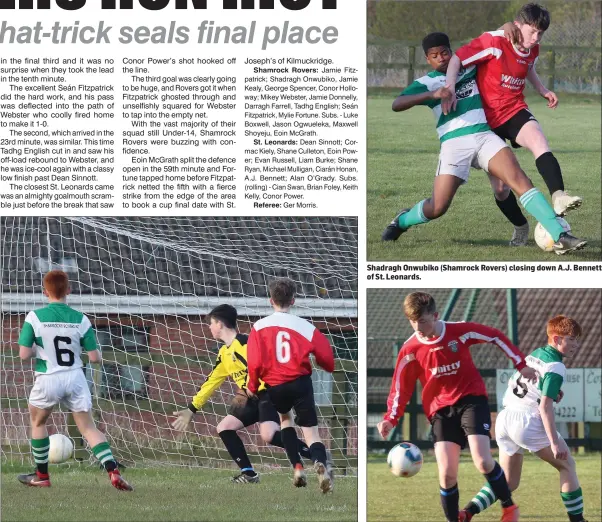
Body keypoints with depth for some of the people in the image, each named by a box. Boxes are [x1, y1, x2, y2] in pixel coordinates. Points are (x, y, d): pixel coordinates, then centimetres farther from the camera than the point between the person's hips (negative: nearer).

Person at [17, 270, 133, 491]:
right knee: (88, 427, 7)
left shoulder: (35, 317, -9)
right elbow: (95, 357, -2)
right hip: (75, 378, 1)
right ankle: (113, 471, -10)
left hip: (47, 380, -1)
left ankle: (42, 476, 28)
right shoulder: (80, 320, -3)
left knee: (38, 422, 24)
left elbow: (24, 354, -10)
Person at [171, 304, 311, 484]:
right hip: (252, 399, 10)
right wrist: (191, 410, 26)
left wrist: (246, 390, -31)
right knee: (224, 428, 1)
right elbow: (211, 382, 25)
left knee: (268, 435, -30)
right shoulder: (224, 353, 17)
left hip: (266, 393, -10)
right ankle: (249, 473, 2)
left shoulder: (244, 342, -12)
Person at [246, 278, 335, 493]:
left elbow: (254, 363, -5)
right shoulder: (306, 327, 0)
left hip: (274, 388, 1)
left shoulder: (259, 327, -1)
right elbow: (326, 358, 1)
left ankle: (297, 466, 16)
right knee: (311, 432, 0)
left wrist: (252, 387, 11)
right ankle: (321, 462, -33)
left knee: (285, 417, 31)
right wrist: (330, 369, 24)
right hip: (300, 382, -1)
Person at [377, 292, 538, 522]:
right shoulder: (410, 350, -7)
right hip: (441, 409, 2)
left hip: (472, 399, -2)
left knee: (483, 462, -18)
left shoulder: (460, 331, -10)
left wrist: (521, 365, 6)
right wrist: (390, 419, -12)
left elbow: (496, 337, 4)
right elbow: (400, 388, 2)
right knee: (447, 475, -9)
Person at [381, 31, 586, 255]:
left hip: (484, 136, 3)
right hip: (454, 143, -3)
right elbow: (397, 104, -11)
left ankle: (559, 237, -27)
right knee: (437, 208, -8)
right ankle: (401, 221, 28)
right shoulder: (426, 83, 6)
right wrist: (433, 94, -24)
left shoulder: (469, 68, 18)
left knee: (519, 179, -19)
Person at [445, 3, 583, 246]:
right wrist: (449, 89, -32)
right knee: (500, 188, -3)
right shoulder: (494, 42, -18)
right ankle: (520, 228, 23)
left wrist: (543, 91, 12)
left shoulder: (532, 50, 2)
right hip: (487, 119, -3)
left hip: (515, 112, 3)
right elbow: (456, 59, -18)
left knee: (539, 141, -32)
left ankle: (559, 197, -49)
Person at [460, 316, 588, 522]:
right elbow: (545, 406, -18)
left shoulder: (533, 355, 16)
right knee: (567, 465, 11)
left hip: (505, 417, 8)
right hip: (527, 421, -8)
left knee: (508, 482, 13)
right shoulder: (556, 366, -10)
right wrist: (554, 442, -19)